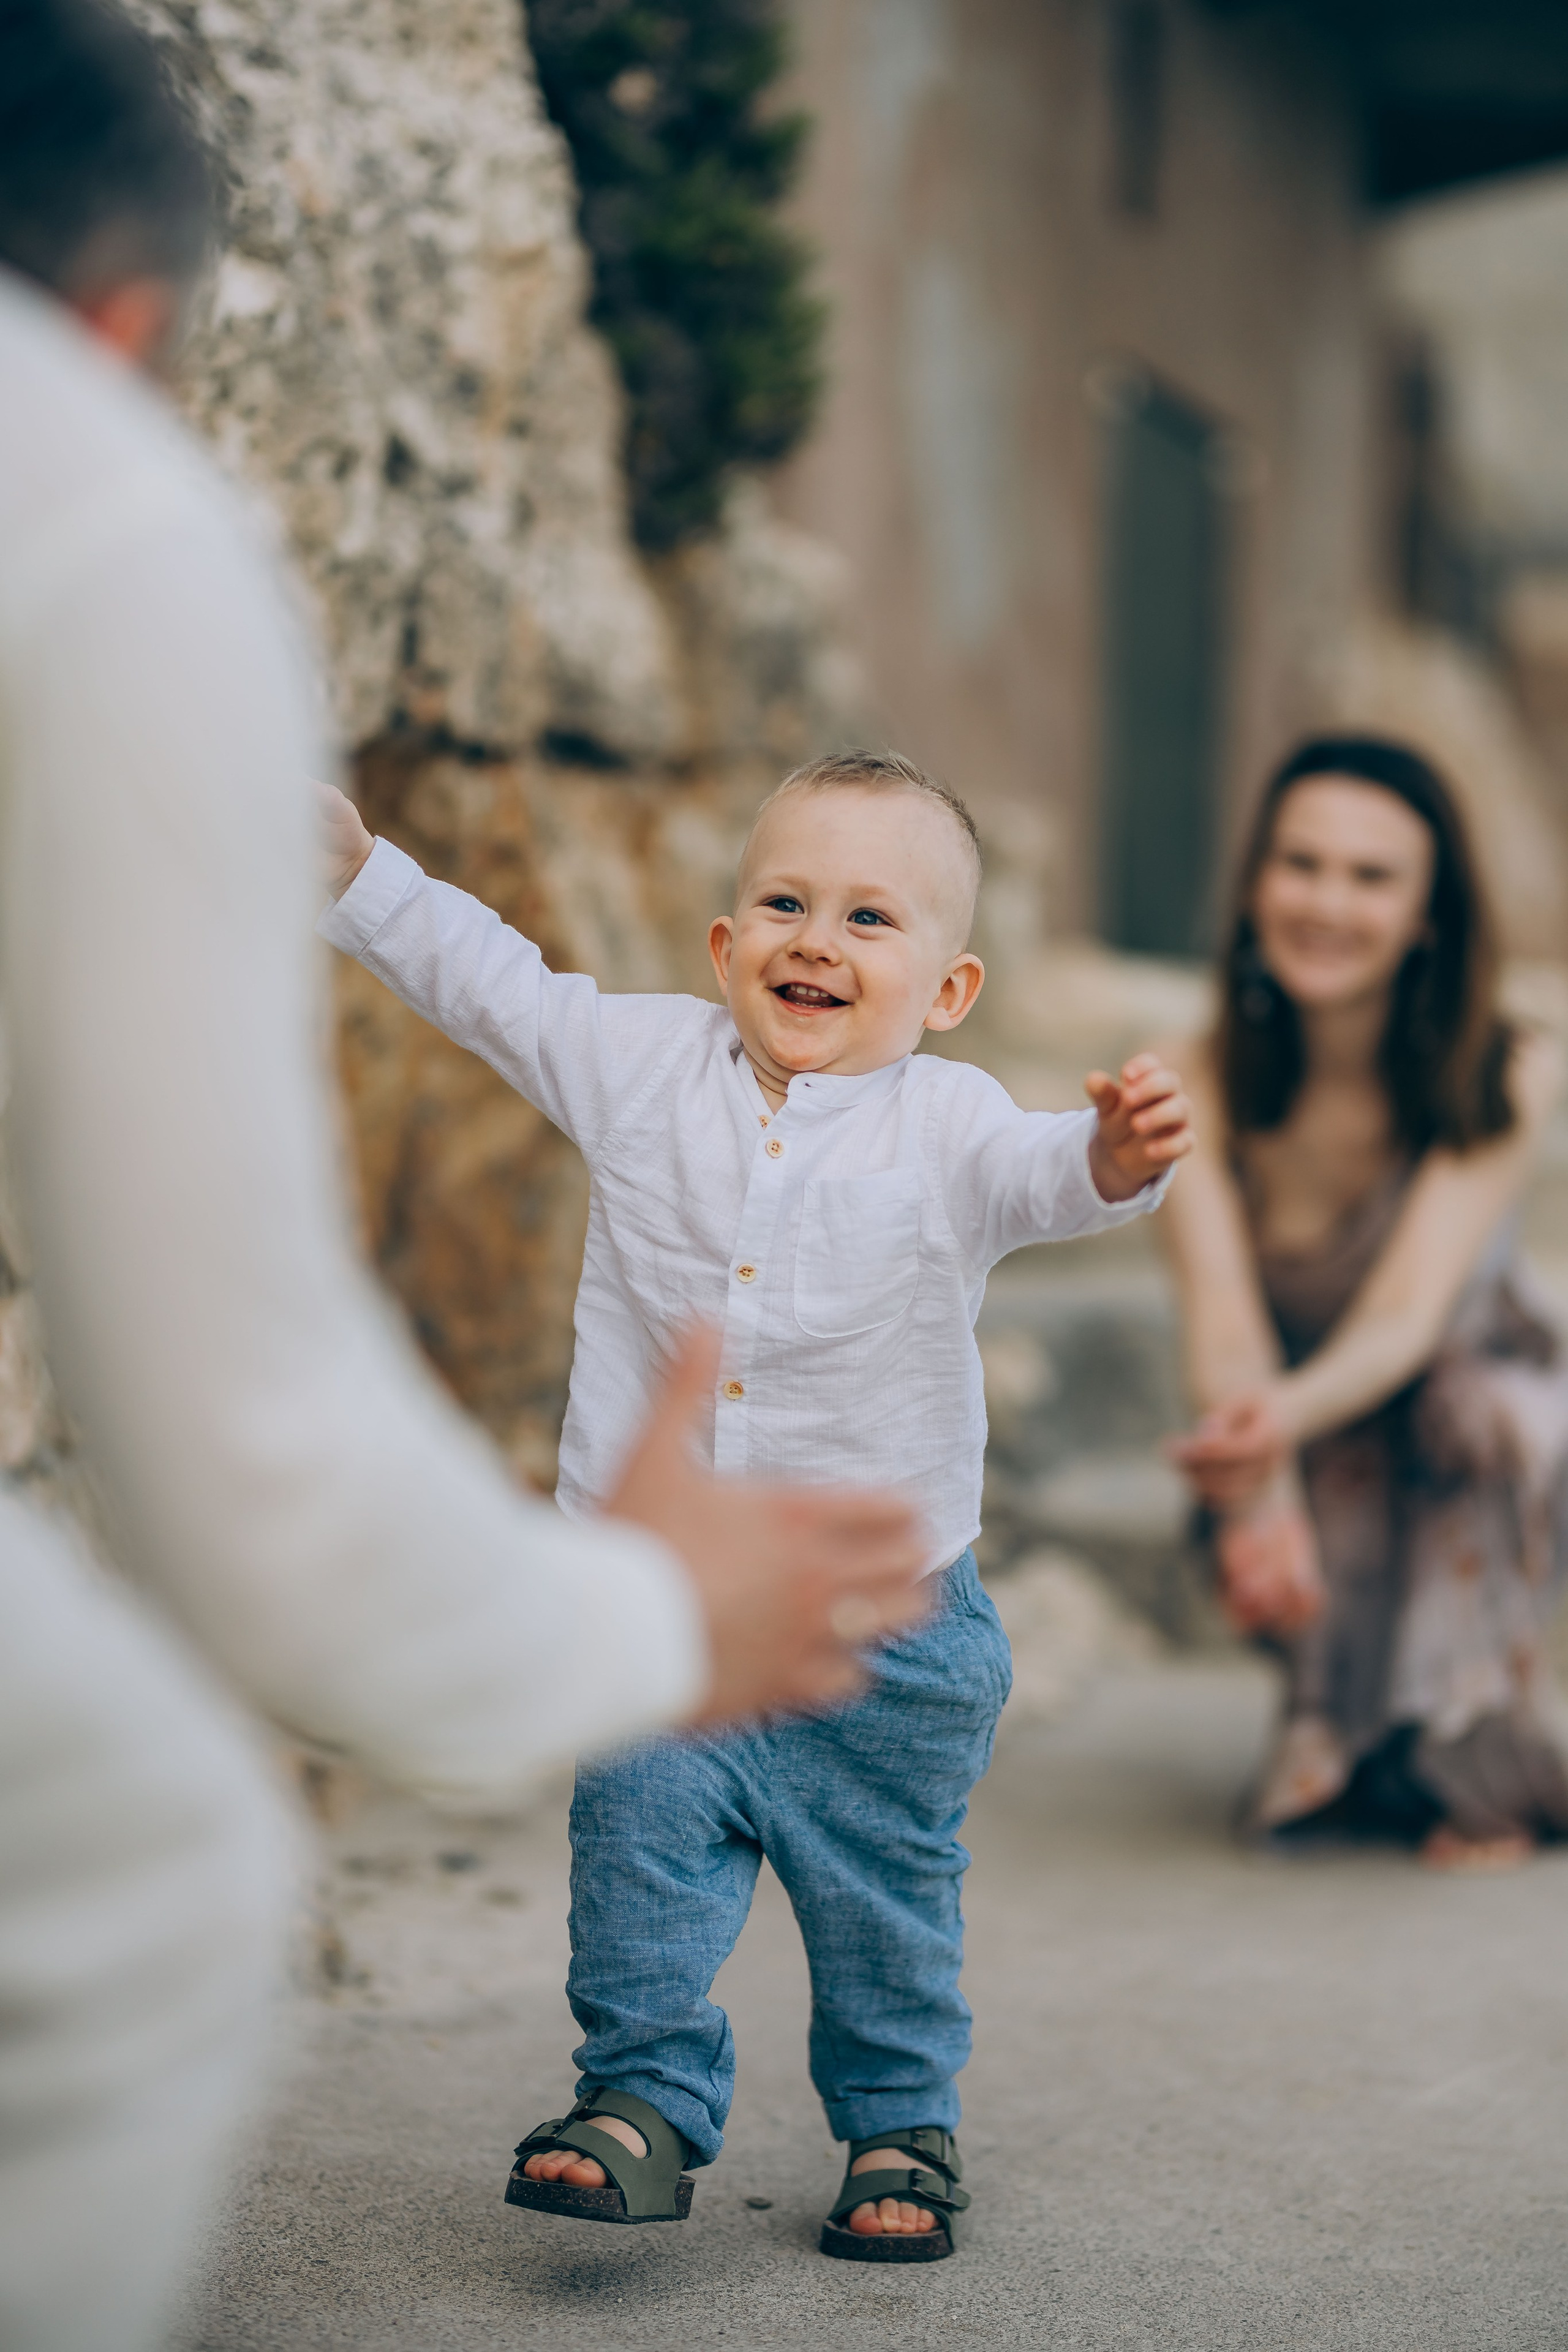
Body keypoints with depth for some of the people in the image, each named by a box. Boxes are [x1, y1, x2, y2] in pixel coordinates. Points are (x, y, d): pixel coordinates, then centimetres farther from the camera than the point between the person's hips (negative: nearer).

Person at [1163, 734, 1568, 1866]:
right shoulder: (1199, 1086, -18)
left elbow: (1409, 1314, -31)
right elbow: (1224, 1324, -30)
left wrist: (1288, 1411, -54)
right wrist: (1263, 1492, -52)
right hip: (1316, 1470, 1)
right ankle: (1339, 1740, -1)